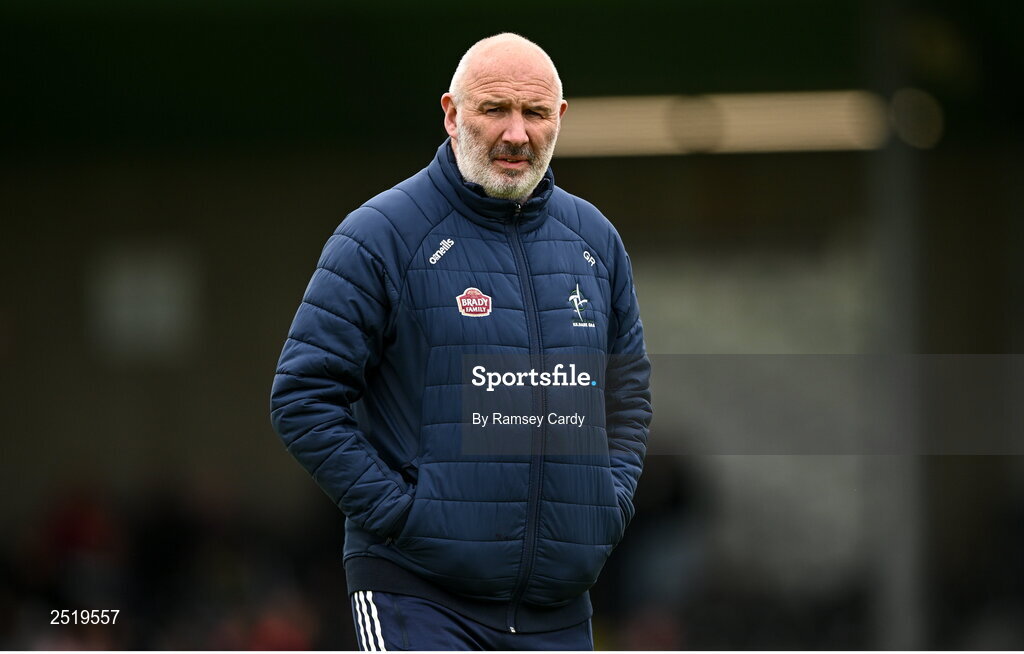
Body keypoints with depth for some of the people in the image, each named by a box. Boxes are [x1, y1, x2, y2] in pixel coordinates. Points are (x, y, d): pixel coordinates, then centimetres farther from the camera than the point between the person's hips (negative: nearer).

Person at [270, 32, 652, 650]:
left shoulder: (595, 239, 13)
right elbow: (303, 397, -7)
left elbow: (629, 392, 26)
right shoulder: (381, 236, -5)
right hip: (418, 594, -6)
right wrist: (394, 509, -13)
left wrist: (612, 501, 10)